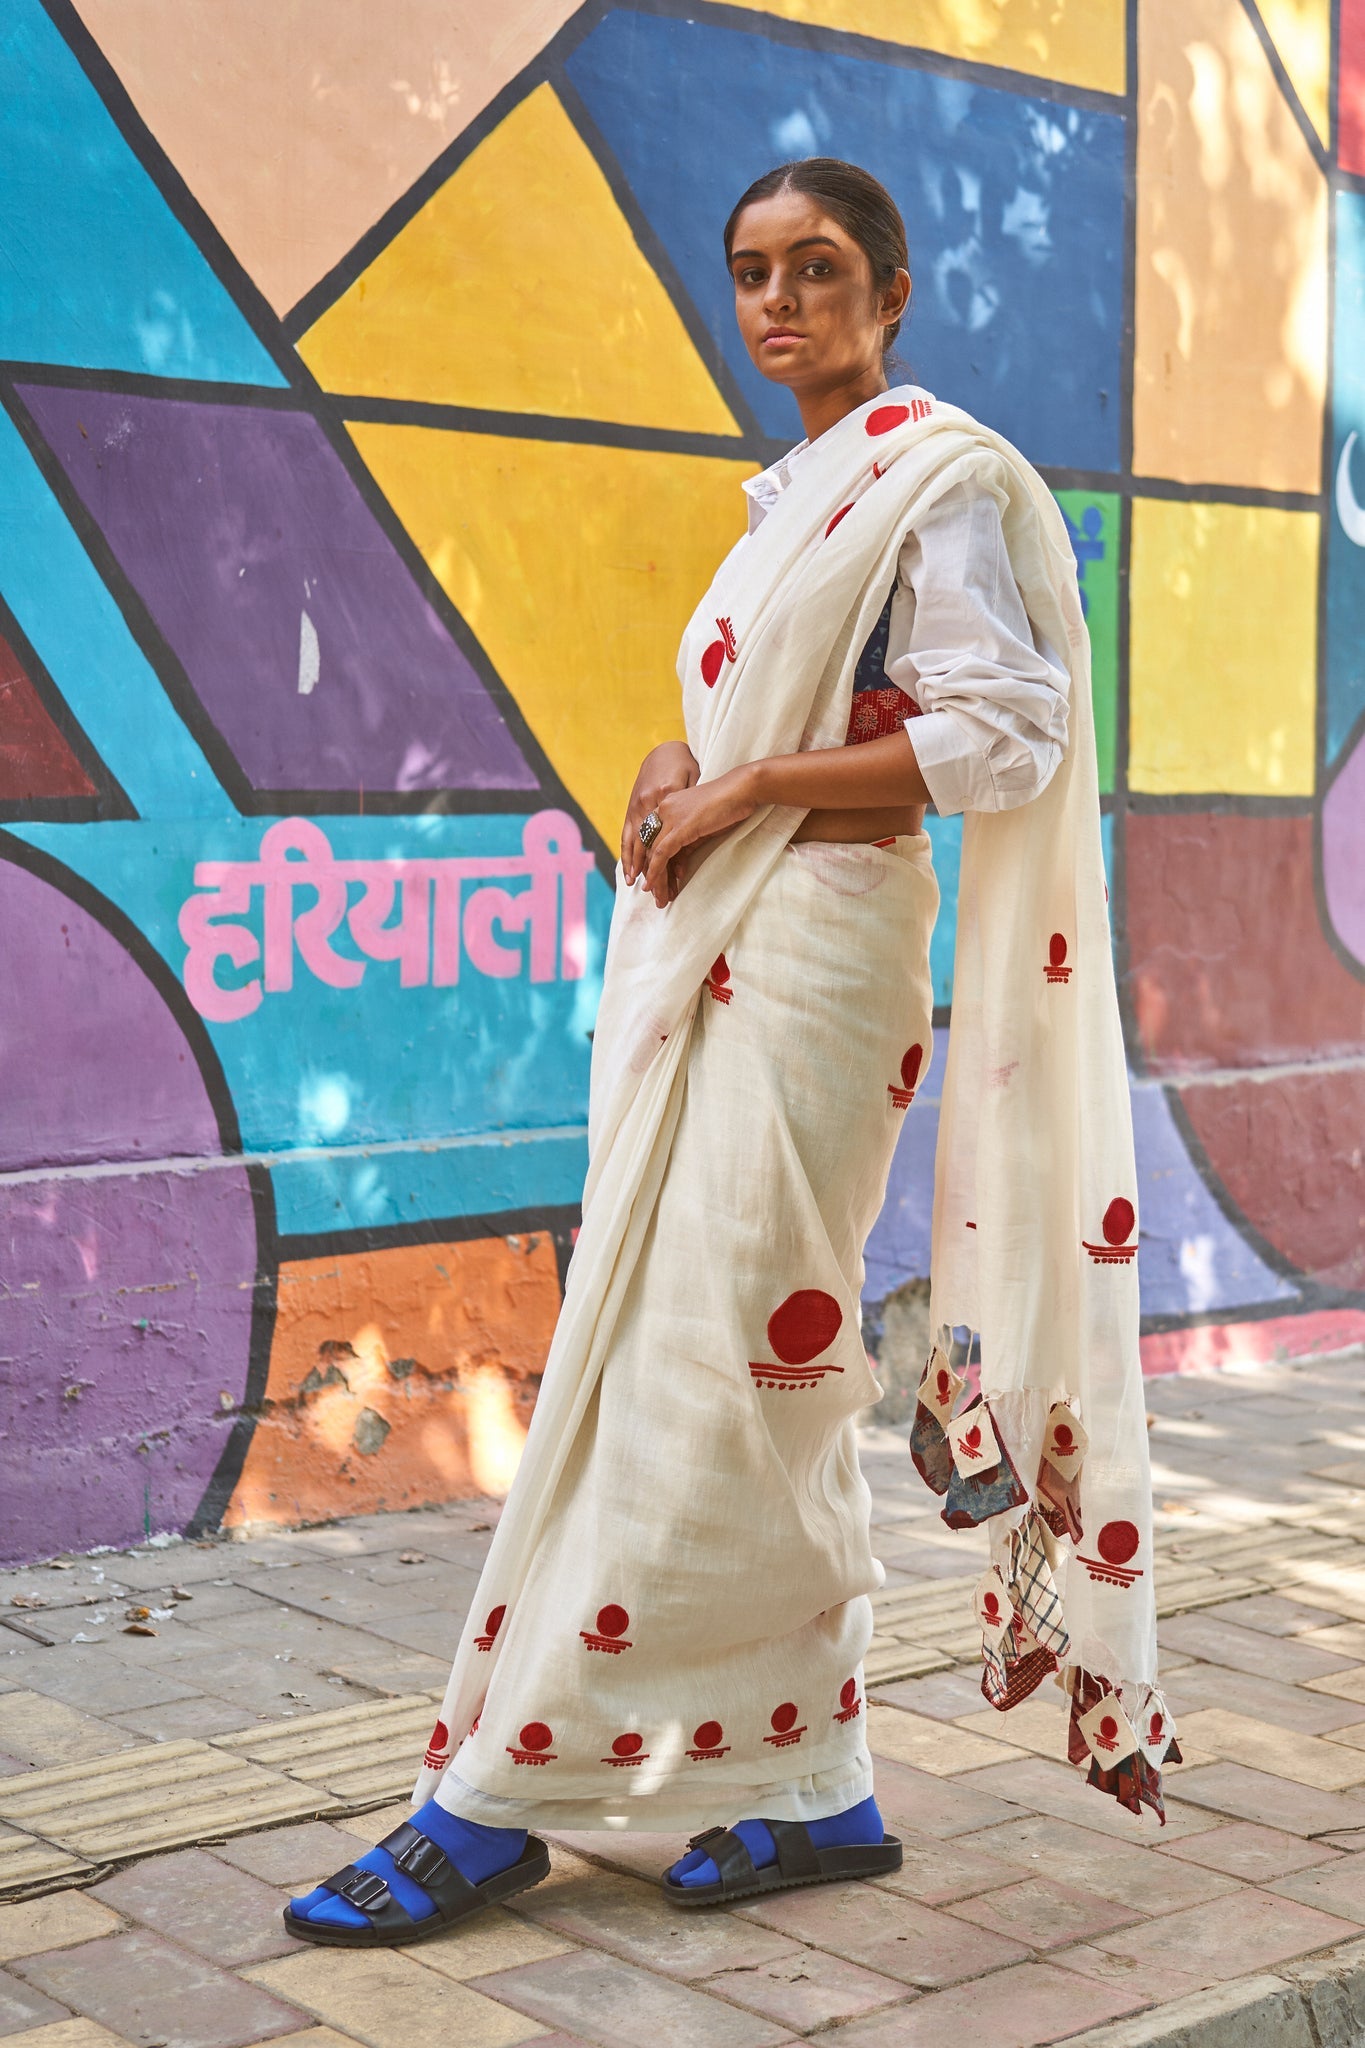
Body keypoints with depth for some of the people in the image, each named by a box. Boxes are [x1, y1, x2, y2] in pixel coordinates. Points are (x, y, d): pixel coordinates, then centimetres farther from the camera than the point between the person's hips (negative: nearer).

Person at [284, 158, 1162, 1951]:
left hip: (814, 938, -9)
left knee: (700, 1362, -6)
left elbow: (1005, 730, -14)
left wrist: (752, 787, -14)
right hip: (714, 934, 9)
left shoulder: (938, 475, -5)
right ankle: (815, 1794, 16)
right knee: (760, 1367, 8)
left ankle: (500, 1795, -2)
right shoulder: (798, 490, 20)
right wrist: (684, 765, 3)